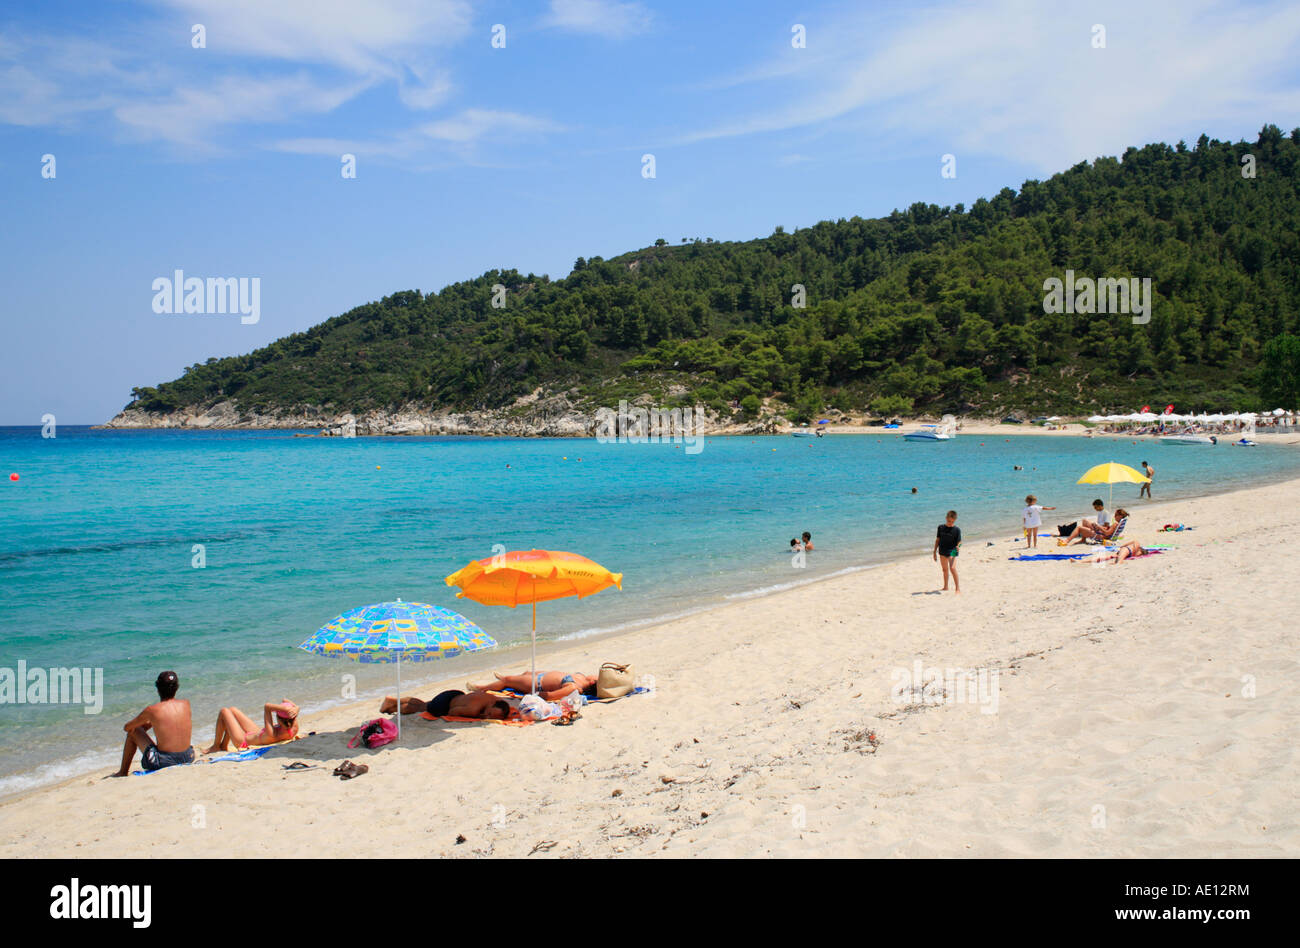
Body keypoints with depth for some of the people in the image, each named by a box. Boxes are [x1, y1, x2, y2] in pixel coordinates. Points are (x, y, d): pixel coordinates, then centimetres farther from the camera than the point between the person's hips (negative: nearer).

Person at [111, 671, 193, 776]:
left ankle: (123, 772, 31)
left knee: (133, 732, 17)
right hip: (188, 758, 5)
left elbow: (126, 727, 8)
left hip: (163, 762, -4)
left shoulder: (152, 710, -9)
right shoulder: (185, 704, 2)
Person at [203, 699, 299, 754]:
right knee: (232, 710, 21)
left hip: (243, 741, -7)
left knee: (224, 711, 8)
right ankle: (224, 745, 35)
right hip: (256, 734, 7)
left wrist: (284, 708, -55)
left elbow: (266, 706, -46)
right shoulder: (294, 729, -28)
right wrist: (295, 709, -37)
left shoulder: (272, 734, -44)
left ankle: (216, 746, 24)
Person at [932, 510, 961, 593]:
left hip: (952, 551, -5)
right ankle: (945, 586, 33)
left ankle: (957, 588, -14)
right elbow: (937, 540, 10)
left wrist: (958, 546, -31)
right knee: (945, 569, 17)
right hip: (942, 552, 5)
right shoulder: (941, 527, 3)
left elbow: (959, 542, -8)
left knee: (952, 568, -20)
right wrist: (935, 552, 12)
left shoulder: (957, 529, -8)